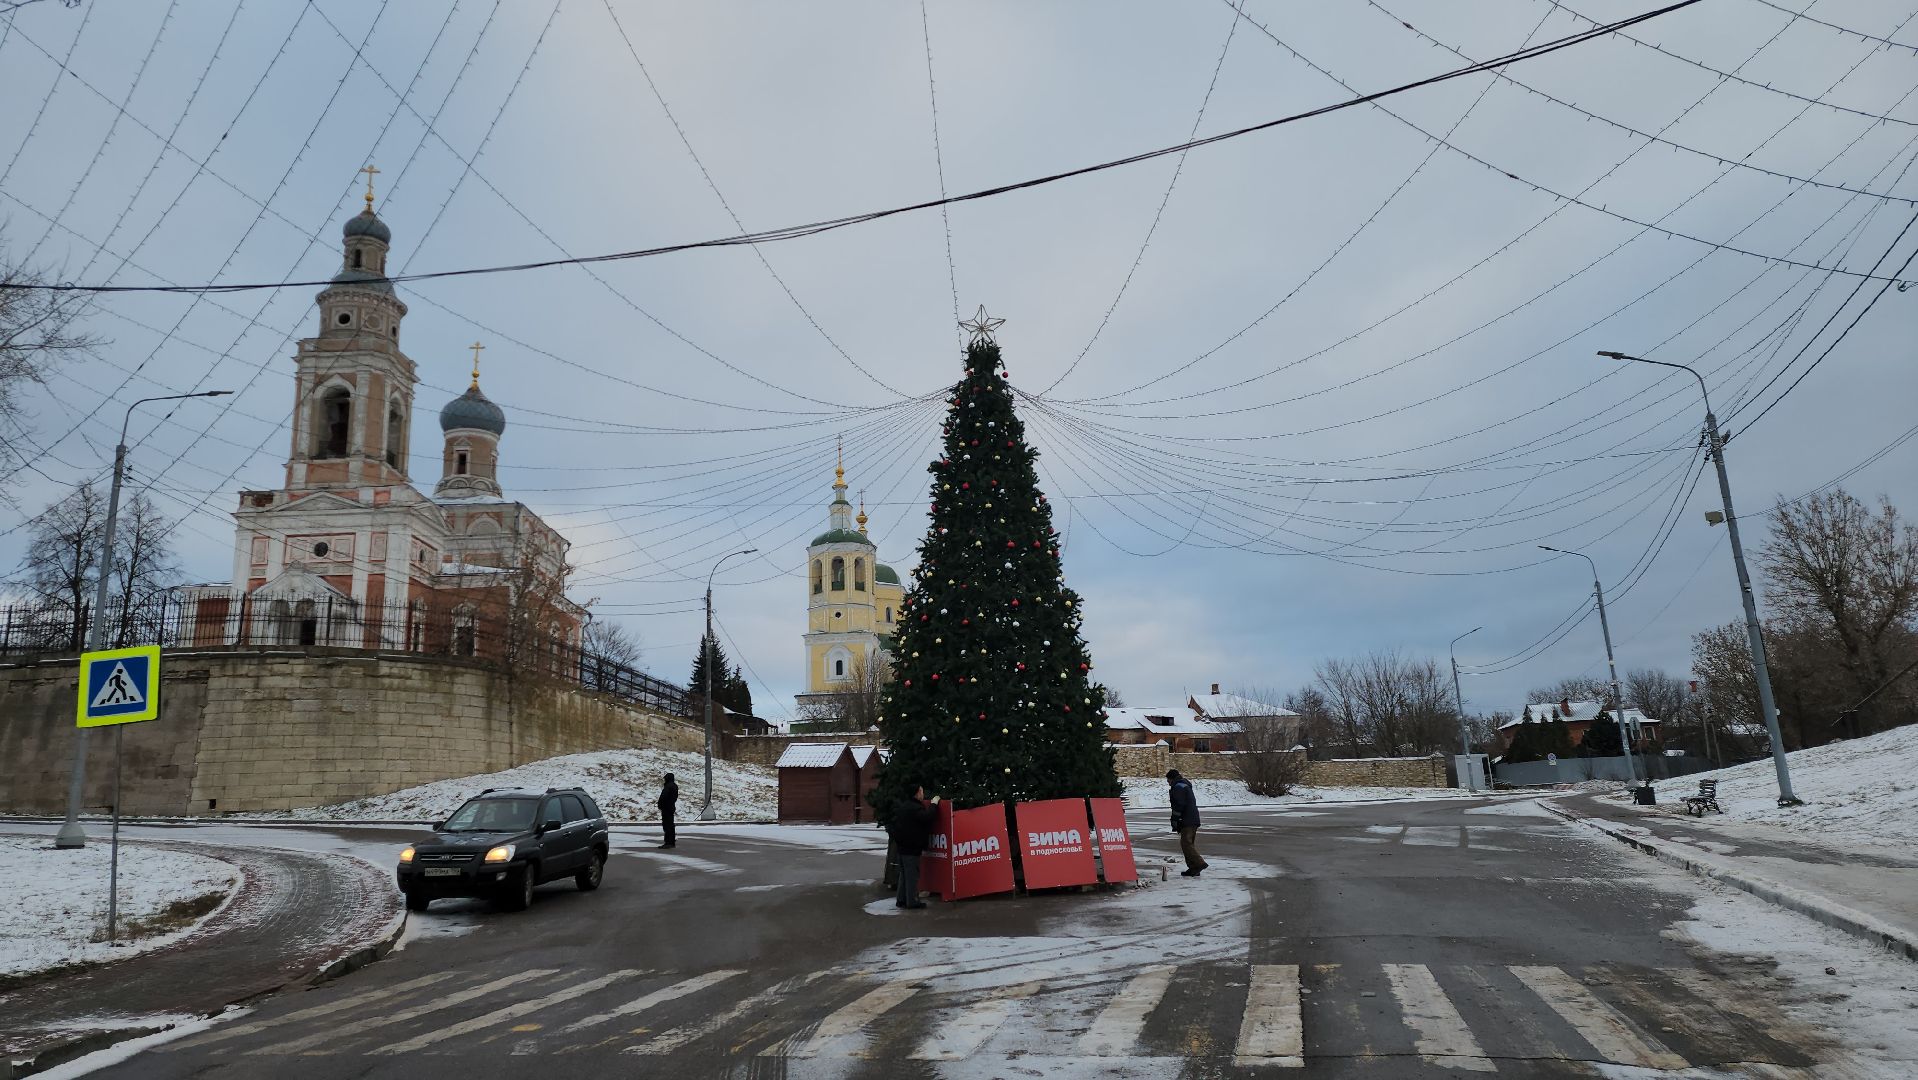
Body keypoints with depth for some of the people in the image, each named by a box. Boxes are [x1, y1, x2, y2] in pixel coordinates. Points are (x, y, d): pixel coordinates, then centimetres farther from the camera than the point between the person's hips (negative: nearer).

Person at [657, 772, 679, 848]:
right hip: (672, 807, 10)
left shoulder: (668, 787, -18)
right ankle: (672, 842, 20)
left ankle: (668, 842, -11)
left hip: (666, 808, -10)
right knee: (671, 825, 15)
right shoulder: (675, 786, 12)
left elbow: (663, 797, -22)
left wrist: (660, 805, -10)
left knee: (667, 825, -9)